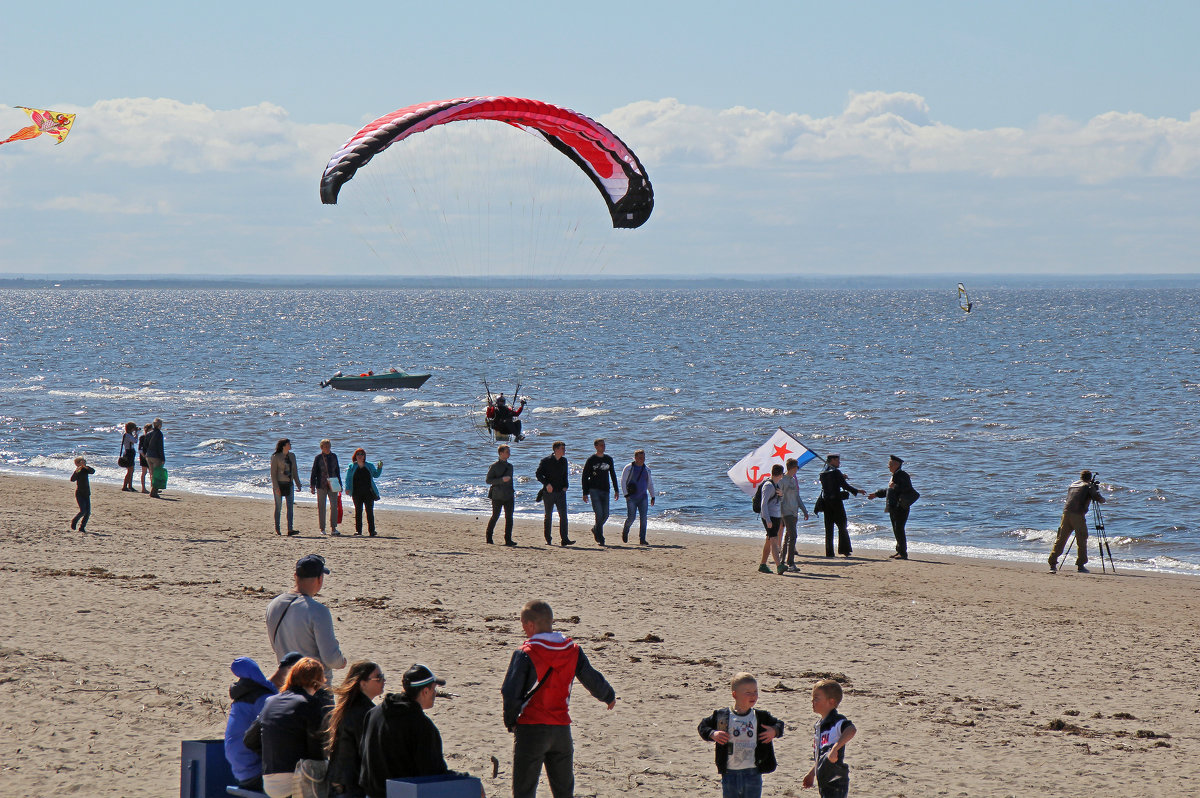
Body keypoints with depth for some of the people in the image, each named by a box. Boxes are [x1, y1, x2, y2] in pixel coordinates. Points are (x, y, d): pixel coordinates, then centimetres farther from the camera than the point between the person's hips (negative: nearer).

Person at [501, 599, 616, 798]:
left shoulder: (525, 654, -13)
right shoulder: (572, 650, 1)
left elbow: (511, 694, -16)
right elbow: (593, 680, 12)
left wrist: (510, 721, 1)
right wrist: (609, 696, 33)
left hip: (530, 729, -5)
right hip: (562, 728, 5)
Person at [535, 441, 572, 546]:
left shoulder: (564, 461, 9)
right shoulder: (546, 461, -7)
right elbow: (538, 474, -7)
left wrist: (565, 486, 6)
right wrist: (547, 484, -19)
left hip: (560, 492, 4)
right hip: (549, 493, -4)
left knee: (563, 515, -8)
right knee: (548, 516, 6)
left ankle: (564, 539, -11)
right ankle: (548, 539, 17)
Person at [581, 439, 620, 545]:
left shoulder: (609, 459, 11)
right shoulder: (591, 460, -1)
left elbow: (613, 476, 19)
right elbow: (585, 477, 1)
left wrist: (616, 490, 13)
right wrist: (585, 493, -4)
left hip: (605, 491, 4)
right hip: (594, 490, -4)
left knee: (605, 515, 2)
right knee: (599, 513, -13)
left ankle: (595, 530, 29)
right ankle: (600, 538, -9)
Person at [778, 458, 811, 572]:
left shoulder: (794, 480, 17)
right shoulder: (782, 480, -8)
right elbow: (779, 497, -11)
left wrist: (804, 511, 26)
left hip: (794, 512, 9)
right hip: (786, 512, -9)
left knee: (788, 537, 11)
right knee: (792, 536, -16)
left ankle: (783, 562, 18)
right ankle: (790, 563, -19)